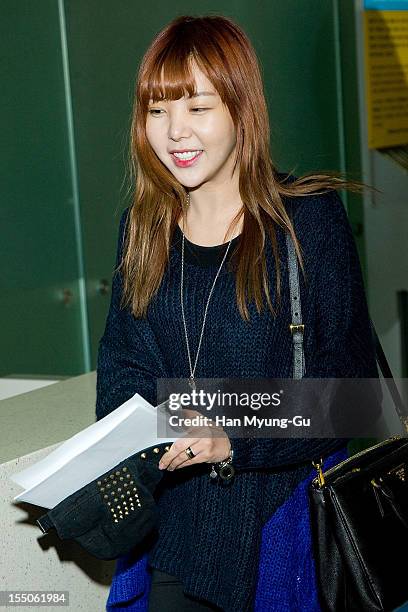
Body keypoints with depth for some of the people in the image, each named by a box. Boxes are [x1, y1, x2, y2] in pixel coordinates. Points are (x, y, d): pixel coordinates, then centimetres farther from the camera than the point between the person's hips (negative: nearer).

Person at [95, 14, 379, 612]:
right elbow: (124, 368, 6)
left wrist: (236, 441, -25)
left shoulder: (310, 219, -12)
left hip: (286, 512, -3)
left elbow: (347, 389, -13)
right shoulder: (142, 228, 3)